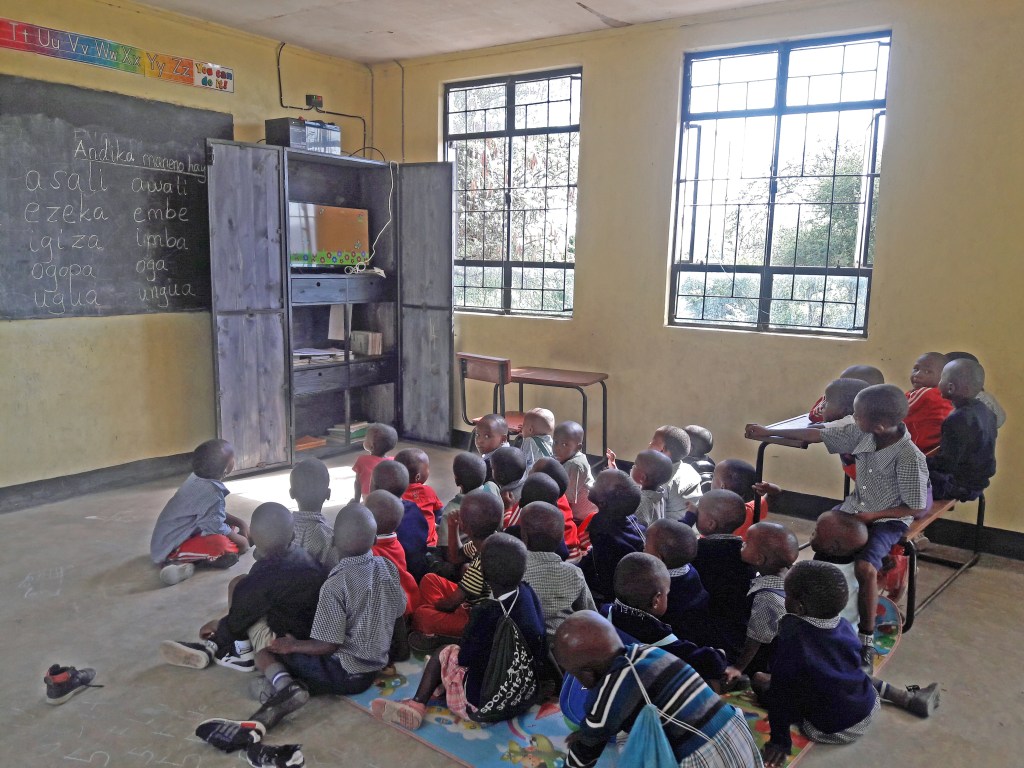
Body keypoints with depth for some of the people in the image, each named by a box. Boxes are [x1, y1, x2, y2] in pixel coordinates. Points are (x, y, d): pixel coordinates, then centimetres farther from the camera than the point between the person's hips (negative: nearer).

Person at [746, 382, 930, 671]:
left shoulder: (910, 459, -27)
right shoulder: (860, 433, -12)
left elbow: (917, 509, -16)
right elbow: (818, 435, -2)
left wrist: (872, 515, -18)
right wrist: (768, 432, -1)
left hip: (887, 520, -6)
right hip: (855, 507, 6)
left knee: (865, 567, -28)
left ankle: (866, 639, -11)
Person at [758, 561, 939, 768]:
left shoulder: (792, 637, -28)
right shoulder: (845, 627, -10)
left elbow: (781, 689, -22)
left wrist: (779, 740, -13)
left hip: (830, 729, -5)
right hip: (869, 710, 5)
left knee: (759, 679, 2)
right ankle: (912, 699, 34)